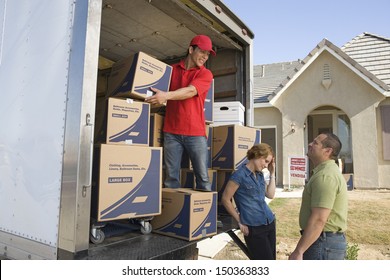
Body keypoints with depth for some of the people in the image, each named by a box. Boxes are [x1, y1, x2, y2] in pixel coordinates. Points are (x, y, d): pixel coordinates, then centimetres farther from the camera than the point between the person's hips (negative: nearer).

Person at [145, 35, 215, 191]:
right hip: (171, 131, 2)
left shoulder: (205, 74, 5)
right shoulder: (172, 70, 15)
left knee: (203, 177, 1)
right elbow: (160, 90, 21)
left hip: (195, 132, -1)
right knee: (171, 176, 2)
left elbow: (191, 91, -13)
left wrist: (167, 95, -26)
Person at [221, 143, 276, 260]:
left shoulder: (260, 175, 10)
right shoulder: (239, 175, -13)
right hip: (254, 227, -8)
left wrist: (272, 174, 6)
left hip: (270, 223, 8)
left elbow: (270, 195, 13)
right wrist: (240, 222, -7)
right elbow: (225, 199, -11)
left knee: (271, 258, 15)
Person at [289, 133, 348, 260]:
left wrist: (298, 251, -24)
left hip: (323, 243, -10)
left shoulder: (325, 176, -21)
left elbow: (319, 219, -27)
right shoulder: (328, 171, 14)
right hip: (328, 240, 10)